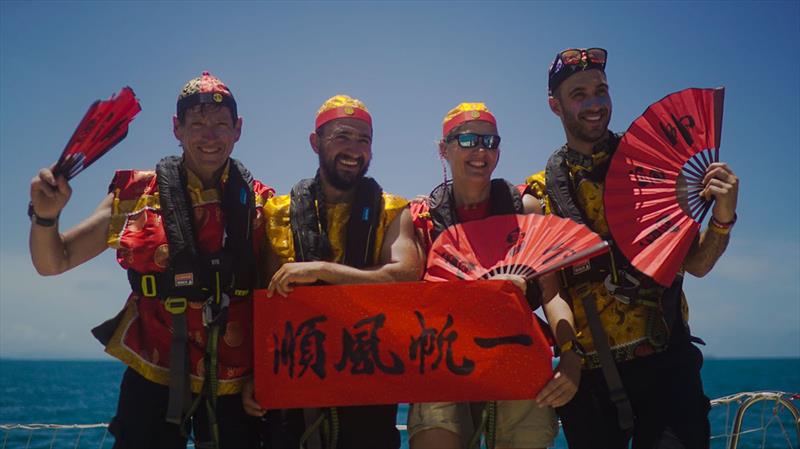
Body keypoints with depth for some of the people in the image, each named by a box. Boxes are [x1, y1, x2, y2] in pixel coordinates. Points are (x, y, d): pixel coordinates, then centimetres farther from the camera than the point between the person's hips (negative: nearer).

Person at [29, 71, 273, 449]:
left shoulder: (259, 204, -1)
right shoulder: (136, 194, -2)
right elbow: (53, 262, 3)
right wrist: (46, 216, -16)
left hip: (235, 388, 1)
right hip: (153, 380, 0)